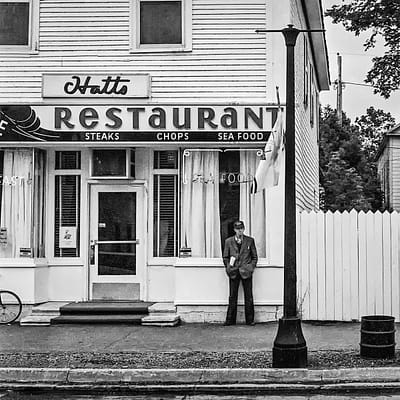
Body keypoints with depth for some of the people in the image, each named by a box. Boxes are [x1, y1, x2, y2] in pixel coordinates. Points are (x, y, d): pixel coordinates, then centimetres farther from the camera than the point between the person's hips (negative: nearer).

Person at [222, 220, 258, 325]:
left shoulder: (250, 241, 6)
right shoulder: (228, 241, 7)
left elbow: (254, 257, 11)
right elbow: (225, 257, 13)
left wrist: (252, 267, -1)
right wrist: (228, 267, 2)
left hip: (246, 272, 0)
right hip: (233, 272, 0)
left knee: (248, 297, 2)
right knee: (232, 296, 2)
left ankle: (250, 320, 9)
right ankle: (230, 320, 7)